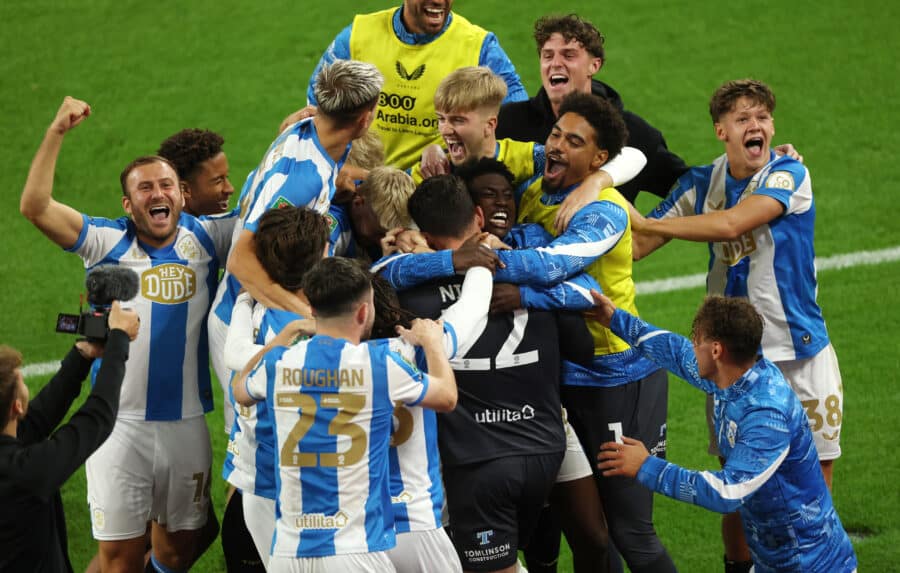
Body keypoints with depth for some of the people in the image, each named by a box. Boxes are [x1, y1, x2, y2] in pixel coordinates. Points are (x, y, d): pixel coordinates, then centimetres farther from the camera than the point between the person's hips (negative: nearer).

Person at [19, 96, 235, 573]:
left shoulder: (205, 238, 3)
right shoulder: (108, 242, -5)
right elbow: (35, 207, -15)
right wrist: (57, 134, -23)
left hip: (186, 421, 3)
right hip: (120, 421, -3)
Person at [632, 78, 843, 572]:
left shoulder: (789, 174, -11)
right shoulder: (702, 183, 3)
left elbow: (731, 224, -26)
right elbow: (637, 247, 3)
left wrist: (647, 222, -22)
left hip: (800, 353, -3)